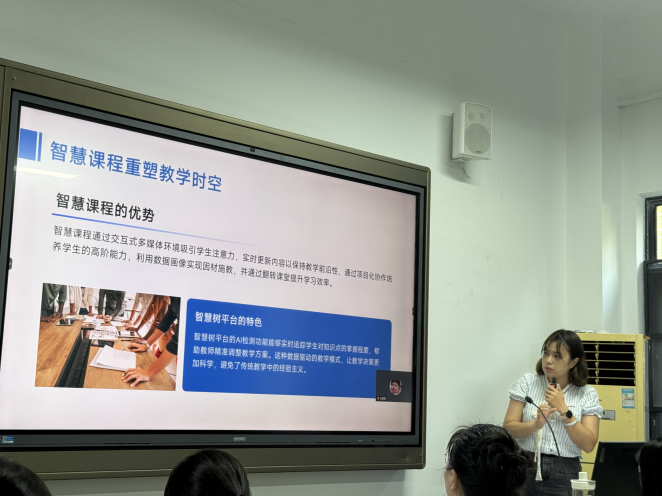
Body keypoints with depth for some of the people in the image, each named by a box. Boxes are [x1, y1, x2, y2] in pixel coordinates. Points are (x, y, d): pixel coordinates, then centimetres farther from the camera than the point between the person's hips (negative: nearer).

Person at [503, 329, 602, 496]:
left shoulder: (587, 394, 4)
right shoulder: (527, 382, 6)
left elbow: (588, 445, -6)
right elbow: (508, 427, -1)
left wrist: (564, 410, -12)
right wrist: (536, 425, -19)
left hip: (564, 475, 0)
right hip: (526, 469, 1)